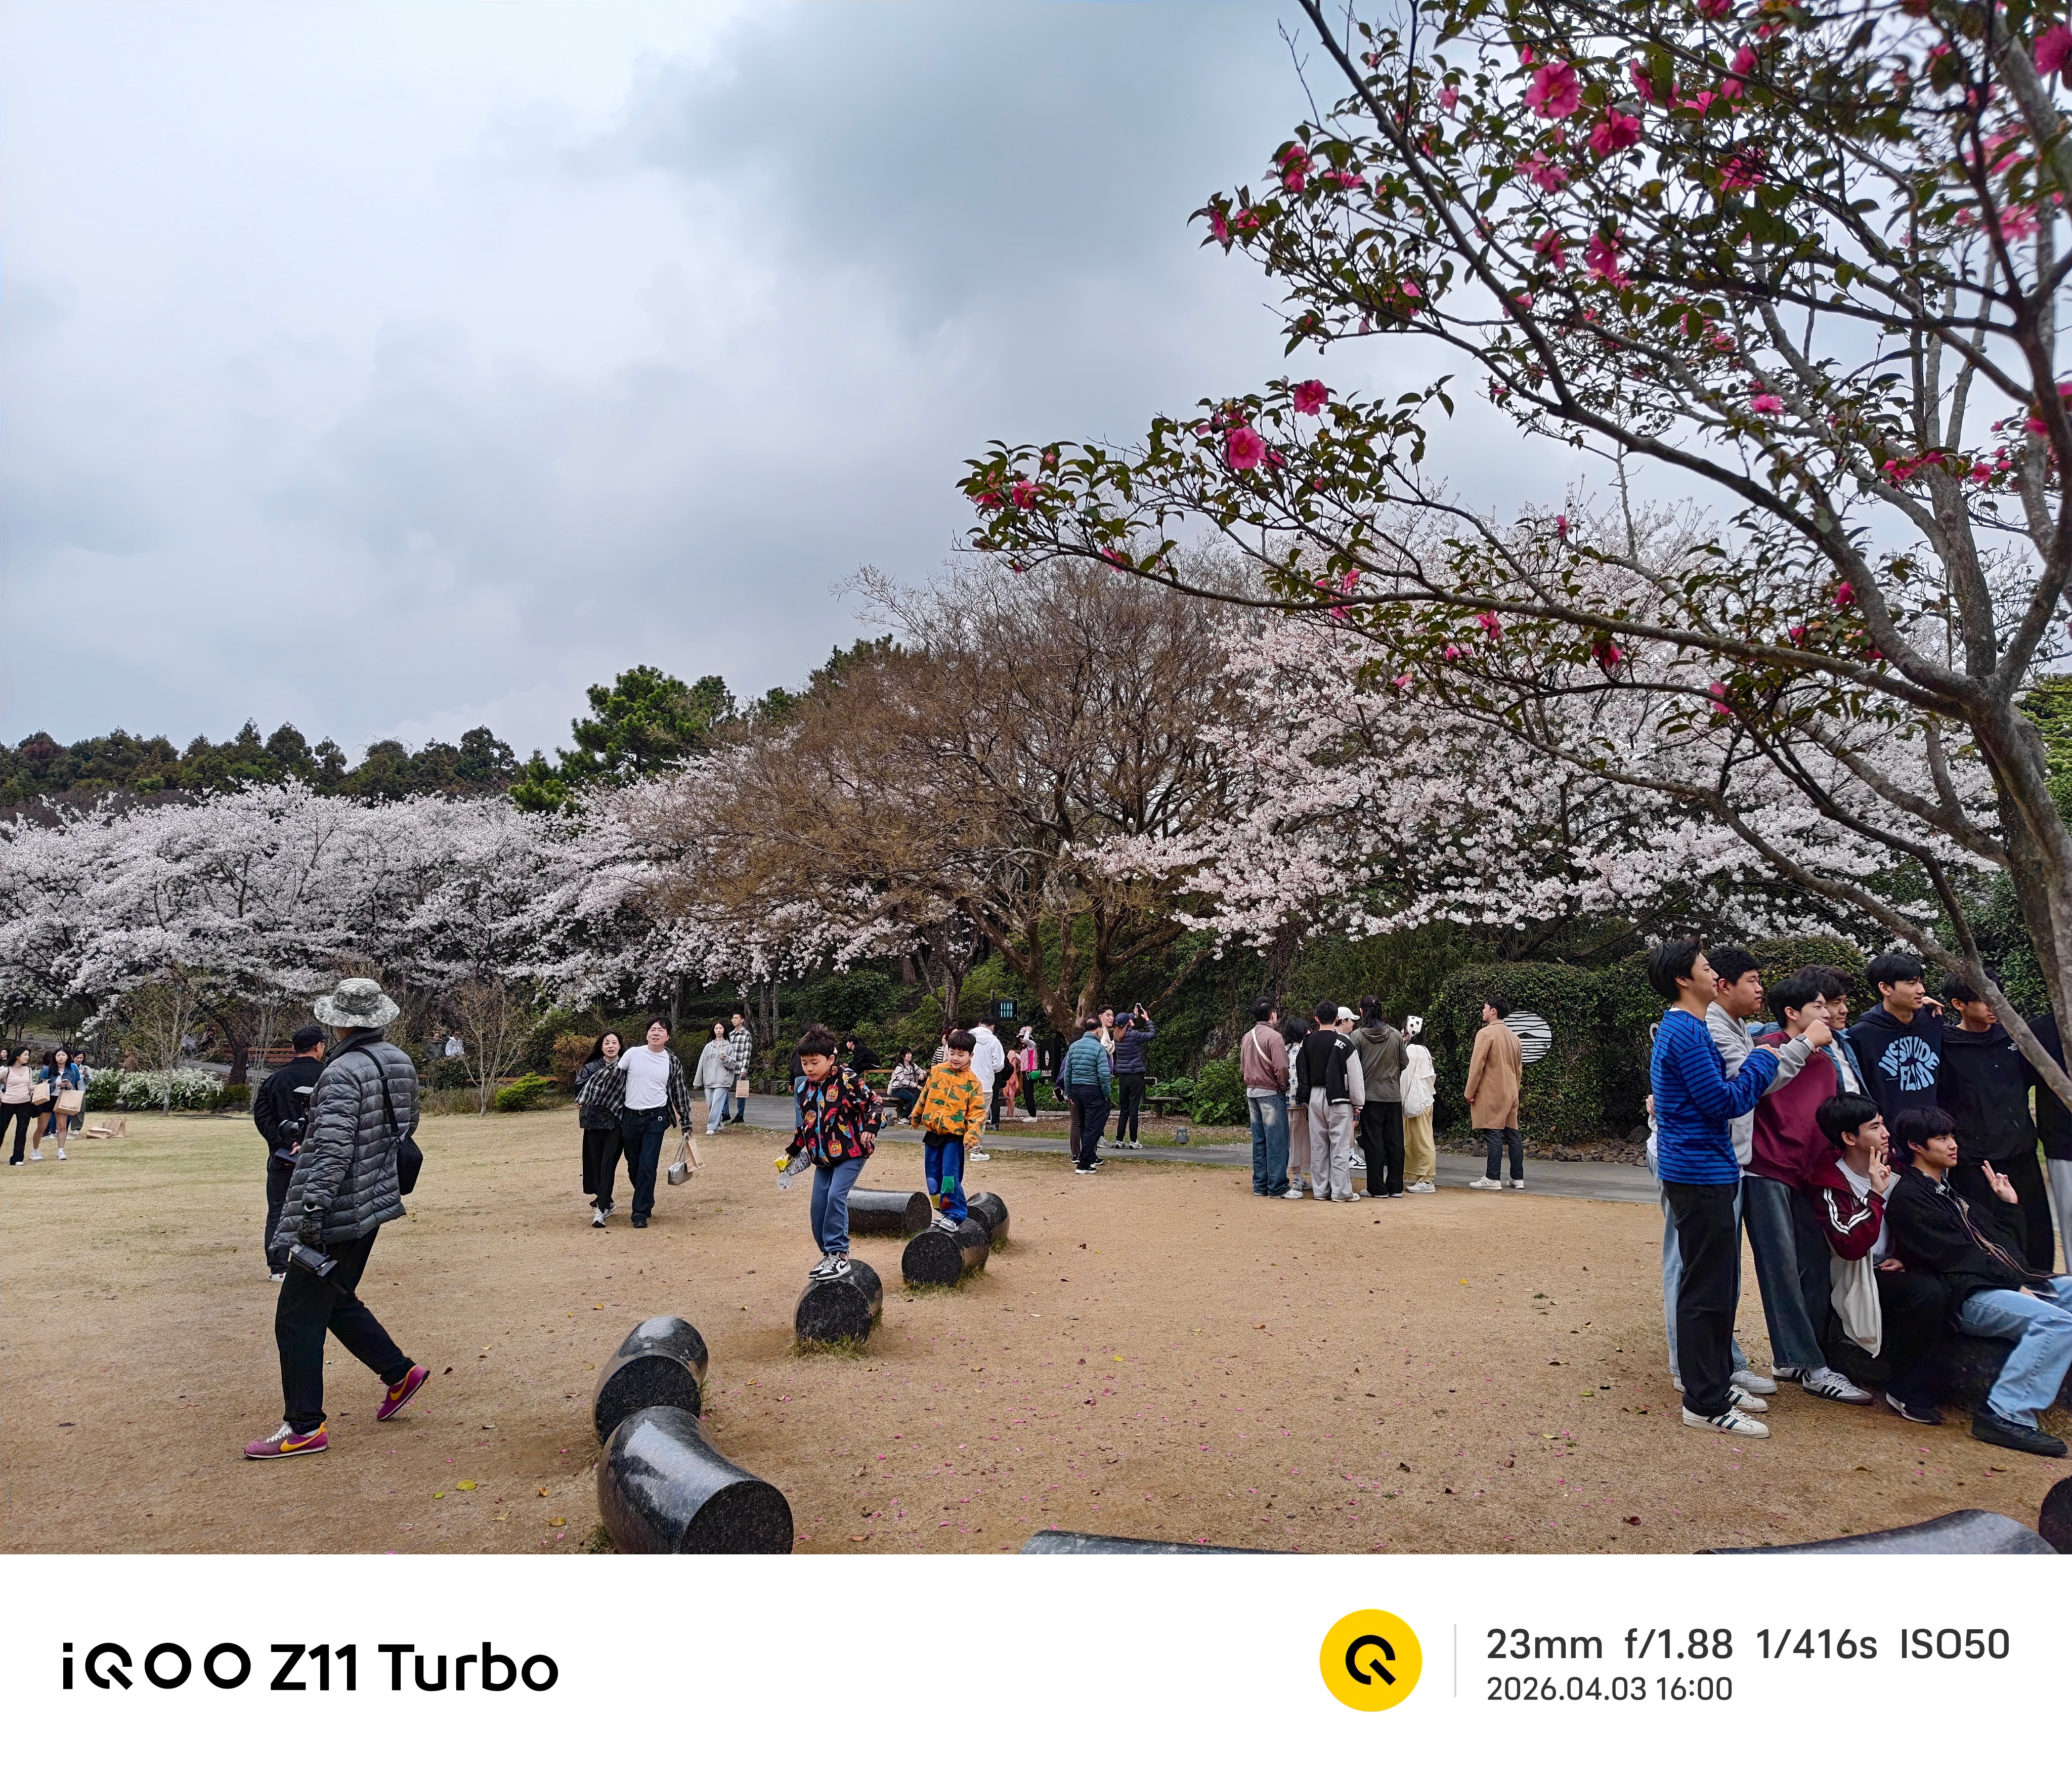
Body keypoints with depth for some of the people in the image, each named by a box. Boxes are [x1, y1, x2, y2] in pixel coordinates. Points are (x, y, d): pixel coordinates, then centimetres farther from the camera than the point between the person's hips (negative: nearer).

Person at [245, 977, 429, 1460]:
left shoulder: (343, 1072, -20)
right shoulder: (400, 1063, 5)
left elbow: (333, 1151, -27)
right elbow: (406, 1126, 18)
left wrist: (308, 1218, -27)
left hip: (339, 1215, -9)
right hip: (375, 1203, 9)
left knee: (298, 1318, 3)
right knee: (337, 1300, 24)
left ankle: (304, 1428, 11)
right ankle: (400, 1373, 28)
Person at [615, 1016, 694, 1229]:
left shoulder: (673, 1063, 1)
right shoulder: (633, 1054, -1)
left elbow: (681, 1094, 8)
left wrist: (686, 1124, 10)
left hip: (656, 1118, -2)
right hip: (630, 1117, 2)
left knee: (648, 1166, -9)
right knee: (633, 1165, 12)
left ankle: (641, 1213, -3)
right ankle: (646, 1201, 34)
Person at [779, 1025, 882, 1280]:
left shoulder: (848, 1080, -14)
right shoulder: (806, 1089, 7)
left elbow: (875, 1103, -10)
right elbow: (805, 1125, 20)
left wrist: (869, 1129, -24)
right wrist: (790, 1152, 22)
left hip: (850, 1153, -7)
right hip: (823, 1156, 7)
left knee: (836, 1196, -21)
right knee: (819, 1206, 5)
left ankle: (839, 1255, -13)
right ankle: (829, 1256, 20)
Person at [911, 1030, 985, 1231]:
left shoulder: (972, 1081, -6)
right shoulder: (937, 1071, 5)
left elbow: (977, 1111, -9)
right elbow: (925, 1096, 18)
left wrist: (972, 1135, -20)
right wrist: (916, 1117, 25)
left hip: (955, 1135, -5)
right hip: (932, 1132, 5)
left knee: (951, 1177, -11)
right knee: (932, 1176, 10)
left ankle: (955, 1216, -2)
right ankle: (943, 1210, 26)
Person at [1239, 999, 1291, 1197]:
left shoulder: (1247, 1037, 10)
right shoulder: (1273, 1036, -14)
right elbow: (1281, 1068, -19)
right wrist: (1284, 1086, -3)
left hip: (1252, 1092, 8)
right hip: (1271, 1093, -8)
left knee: (1259, 1141, 11)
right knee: (1276, 1141, -3)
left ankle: (1260, 1186, 15)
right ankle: (1277, 1187, -1)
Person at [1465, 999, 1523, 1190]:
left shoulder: (1486, 1033, -10)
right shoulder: (1513, 1036, 15)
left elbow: (1477, 1065, -14)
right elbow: (1519, 1067, 21)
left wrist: (1470, 1092, -10)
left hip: (1491, 1093, -8)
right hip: (1511, 1094, 8)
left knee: (1493, 1135, -7)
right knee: (1513, 1135, 9)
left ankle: (1493, 1179, -7)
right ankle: (1518, 1179, 11)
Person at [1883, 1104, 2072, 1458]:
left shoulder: (1953, 1189, 25)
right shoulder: (1907, 1197, -6)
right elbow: (1956, 1258, -13)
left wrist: (2009, 1205, 16)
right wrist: (2015, 1283, -12)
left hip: (2010, 1285, 10)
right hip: (1967, 1297, -10)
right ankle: (2007, 1414, -31)